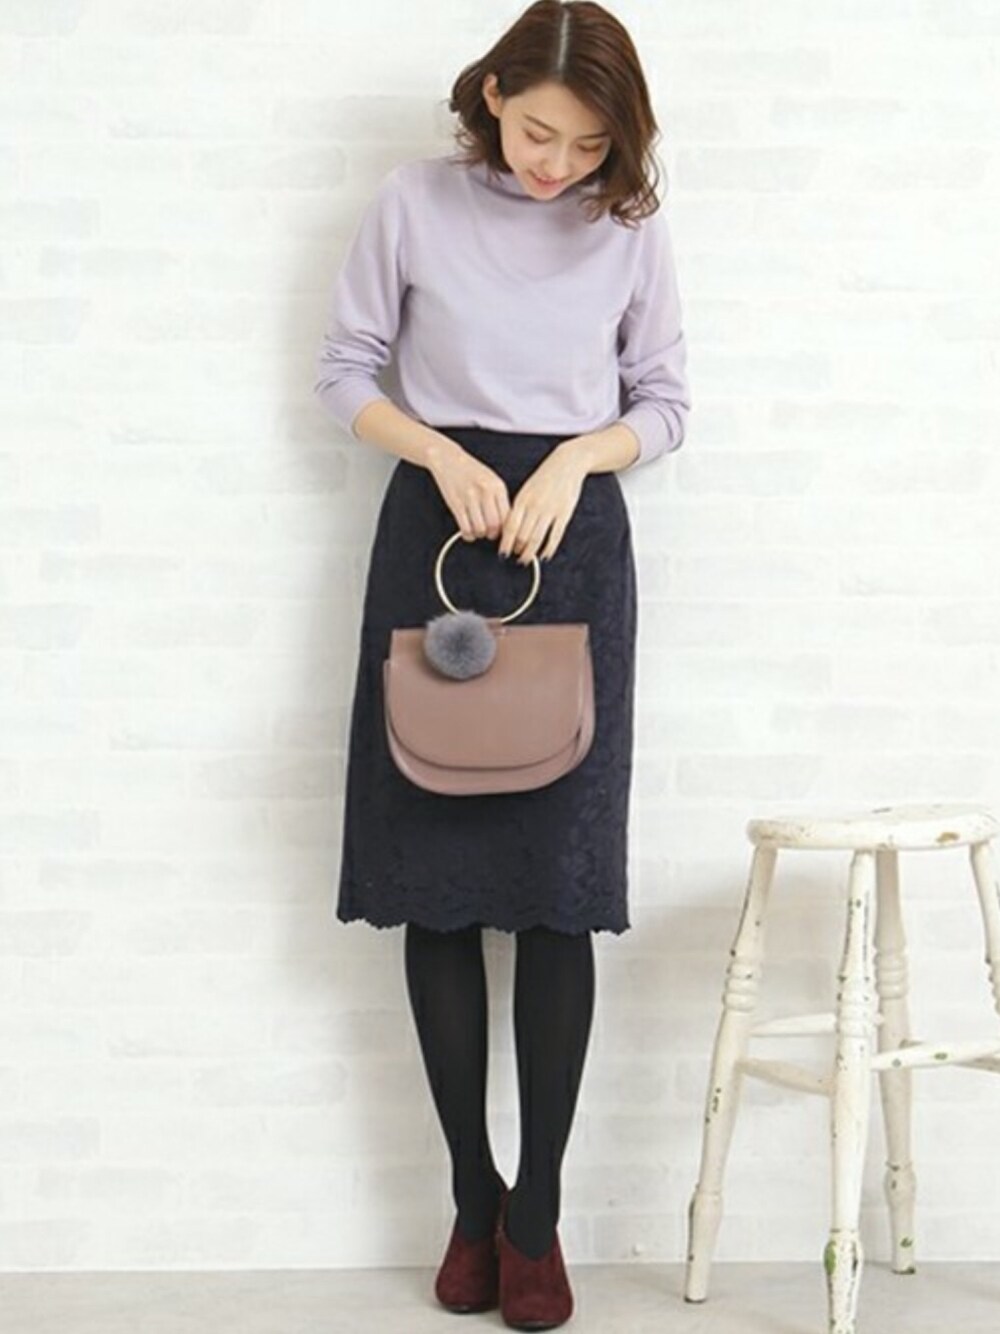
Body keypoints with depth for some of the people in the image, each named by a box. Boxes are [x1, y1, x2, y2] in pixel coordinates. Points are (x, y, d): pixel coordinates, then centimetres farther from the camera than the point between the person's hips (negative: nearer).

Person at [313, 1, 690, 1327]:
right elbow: (347, 373, 5)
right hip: (436, 527, 0)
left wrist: (575, 459, -10)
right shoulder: (414, 202, 1)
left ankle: (536, 1213, 5)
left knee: (560, 886, -4)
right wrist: (444, 453, -12)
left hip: (574, 540, 0)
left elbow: (665, 401, 9)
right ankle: (473, 1200, 11)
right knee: (437, 885, -1)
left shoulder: (633, 226, 4)